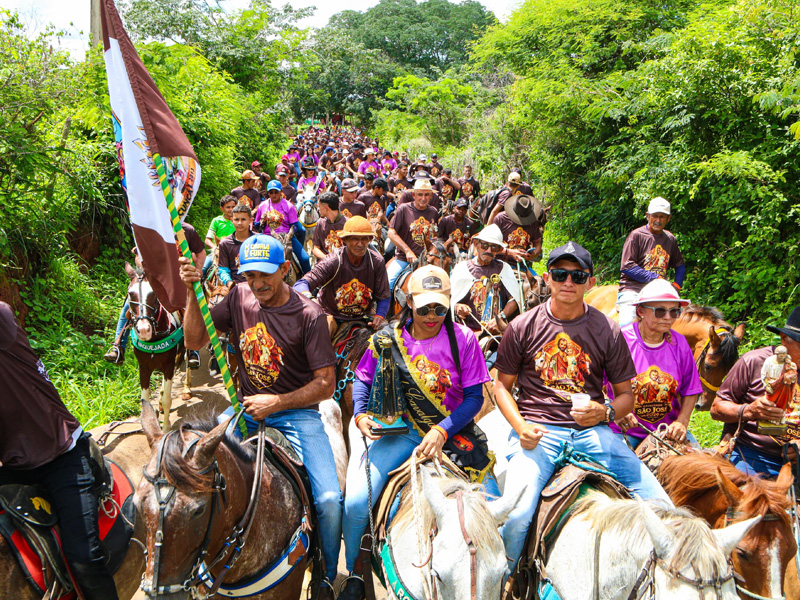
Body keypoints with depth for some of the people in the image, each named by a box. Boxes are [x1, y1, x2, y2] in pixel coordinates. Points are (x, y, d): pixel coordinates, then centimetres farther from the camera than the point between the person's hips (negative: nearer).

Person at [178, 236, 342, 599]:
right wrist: (191, 294, -11)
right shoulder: (239, 298, 1)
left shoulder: (309, 315, -12)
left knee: (330, 501, -19)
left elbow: (325, 384, -10)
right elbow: (195, 342, 1)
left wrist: (277, 402, -20)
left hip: (297, 411, -4)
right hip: (246, 407, 4)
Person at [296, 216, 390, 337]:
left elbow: (383, 297, -1)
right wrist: (308, 299, -51)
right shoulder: (333, 261, -21)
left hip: (364, 315, 4)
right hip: (331, 313, -4)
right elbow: (301, 284, -27)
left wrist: (379, 316, -21)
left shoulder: (377, 262, -10)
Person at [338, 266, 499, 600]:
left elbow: (475, 397, -7)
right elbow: (362, 380, 9)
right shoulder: (388, 339, -4)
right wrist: (360, 415, -9)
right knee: (356, 502, -17)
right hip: (402, 430, 0)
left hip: (454, 430, 0)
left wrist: (442, 431, -19)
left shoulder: (463, 339, -7)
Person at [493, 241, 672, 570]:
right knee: (516, 514, -25)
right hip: (537, 430, -2)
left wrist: (606, 412, -9)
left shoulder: (607, 330, 8)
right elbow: (502, 384, 9)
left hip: (591, 429, 2)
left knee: (661, 506, -11)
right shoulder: (523, 326, 4)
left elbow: (626, 393, 14)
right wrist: (520, 426, -8)